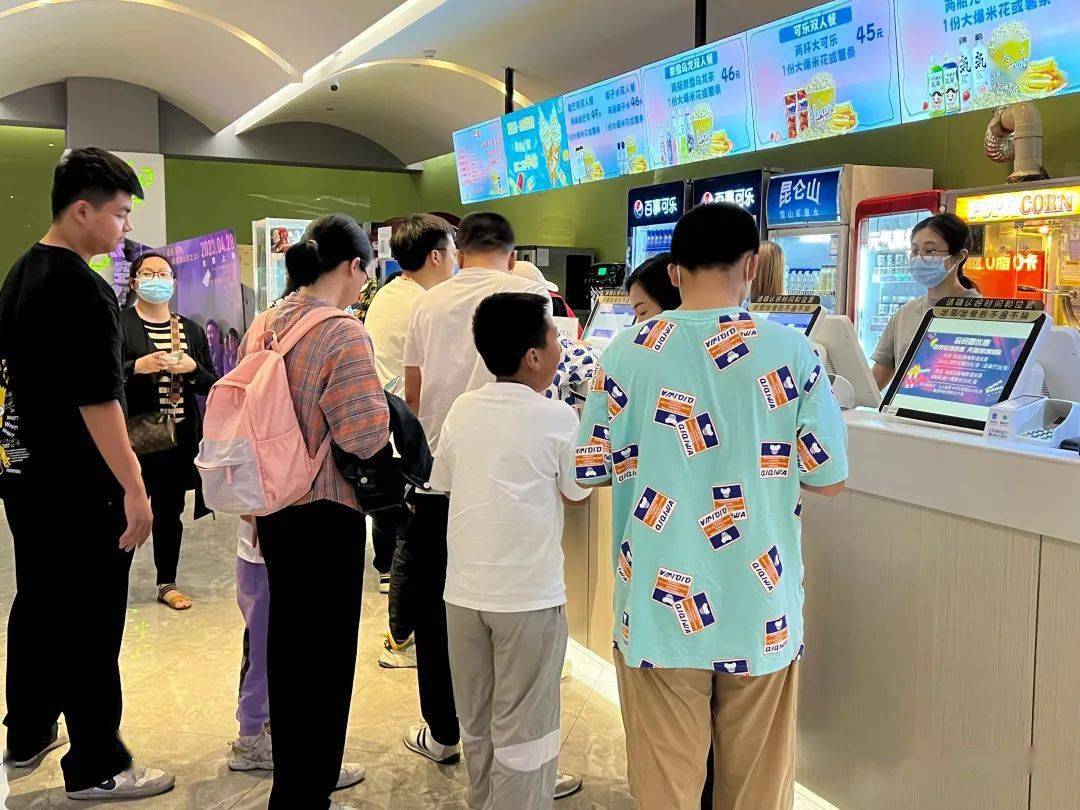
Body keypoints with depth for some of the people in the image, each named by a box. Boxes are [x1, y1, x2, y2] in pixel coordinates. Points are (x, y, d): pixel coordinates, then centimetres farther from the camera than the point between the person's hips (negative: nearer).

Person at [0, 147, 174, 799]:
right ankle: (96, 768, 11)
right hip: (80, 488, -10)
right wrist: (134, 488, -21)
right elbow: (98, 401, -24)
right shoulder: (82, 289, -19)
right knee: (91, 627, 0)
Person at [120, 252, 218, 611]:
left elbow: (212, 385, 12)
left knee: (170, 509, 11)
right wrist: (136, 367, -19)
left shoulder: (191, 330, 13)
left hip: (181, 434, 4)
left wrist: (192, 368, -8)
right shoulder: (118, 324, 0)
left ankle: (167, 584, 23)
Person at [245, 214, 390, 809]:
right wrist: (379, 401, -3)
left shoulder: (263, 325, 4)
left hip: (273, 508, 8)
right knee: (324, 653, 6)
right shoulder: (343, 335, -20)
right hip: (326, 514, -8)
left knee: (286, 642, 21)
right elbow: (367, 436, -24)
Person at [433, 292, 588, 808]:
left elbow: (442, 482, 11)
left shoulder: (461, 411, 1)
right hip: (528, 594, -5)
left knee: (477, 721, 20)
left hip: (464, 590, 5)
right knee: (522, 727, 8)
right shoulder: (558, 420, -12)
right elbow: (576, 494, 0)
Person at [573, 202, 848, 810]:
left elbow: (589, 471, 0)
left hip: (662, 609, 0)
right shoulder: (792, 352, -8)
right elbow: (829, 478, -2)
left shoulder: (629, 353, -7)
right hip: (760, 613, 0)